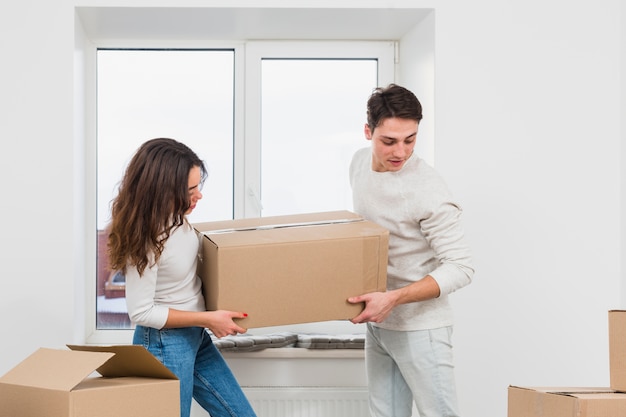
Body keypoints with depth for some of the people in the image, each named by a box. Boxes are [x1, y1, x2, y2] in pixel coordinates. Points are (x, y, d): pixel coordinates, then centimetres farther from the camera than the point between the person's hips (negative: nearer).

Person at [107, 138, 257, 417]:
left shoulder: (176, 216, -5)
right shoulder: (146, 240, -28)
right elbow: (141, 313, -23)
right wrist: (208, 318, -21)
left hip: (195, 338, 8)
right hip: (164, 344, -8)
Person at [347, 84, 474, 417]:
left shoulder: (428, 190, -22)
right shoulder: (359, 163, 2)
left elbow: (460, 267, -22)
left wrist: (393, 299, -31)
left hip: (419, 327, -7)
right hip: (377, 323, 7)